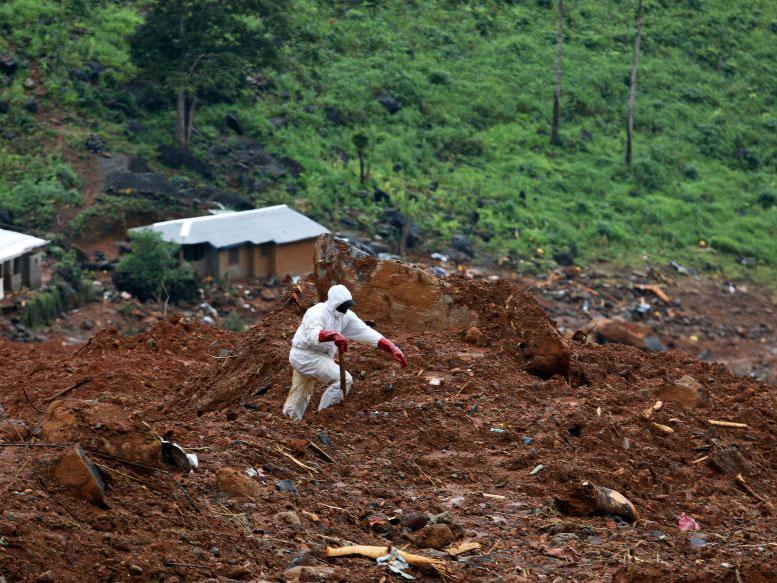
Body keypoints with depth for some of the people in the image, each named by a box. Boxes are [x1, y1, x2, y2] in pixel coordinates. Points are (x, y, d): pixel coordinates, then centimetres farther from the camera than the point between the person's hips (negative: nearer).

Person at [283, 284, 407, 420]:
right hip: (306, 356, -9)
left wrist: (392, 348, -12)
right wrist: (334, 336, -62)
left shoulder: (346, 316, 1)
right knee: (344, 379, -16)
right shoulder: (317, 313, -23)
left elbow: (366, 332, -3)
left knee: (300, 398, 15)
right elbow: (313, 334, -43)